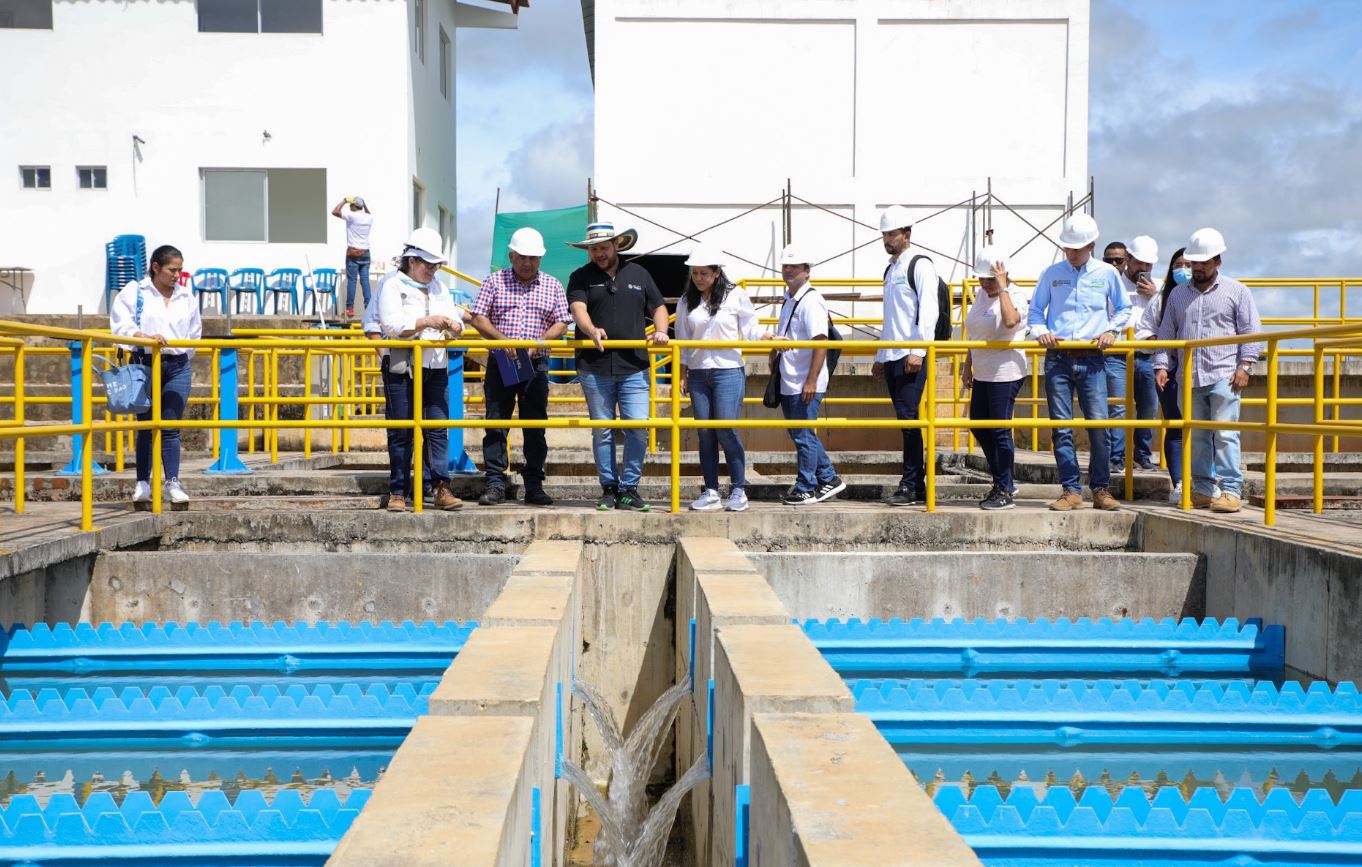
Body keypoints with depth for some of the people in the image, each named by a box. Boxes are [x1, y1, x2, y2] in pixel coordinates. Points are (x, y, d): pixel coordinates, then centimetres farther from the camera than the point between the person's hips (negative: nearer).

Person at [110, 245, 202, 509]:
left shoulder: (186, 296, 12)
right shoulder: (134, 292, 1)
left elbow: (194, 334, 22)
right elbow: (120, 325, -9)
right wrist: (146, 337, -23)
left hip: (178, 367, 2)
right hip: (145, 365, -2)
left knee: (171, 426, -3)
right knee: (146, 426, 3)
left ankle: (173, 483, -3)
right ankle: (142, 484, 9)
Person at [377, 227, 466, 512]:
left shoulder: (439, 288, 19)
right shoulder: (393, 285, 1)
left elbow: (456, 320, 14)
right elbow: (391, 326, -12)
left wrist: (454, 325, -10)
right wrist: (426, 322, -20)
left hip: (436, 368, 5)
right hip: (402, 367, -5)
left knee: (438, 429, -1)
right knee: (401, 432, -1)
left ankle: (440, 488, -1)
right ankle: (398, 491, 6)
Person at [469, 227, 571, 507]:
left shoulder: (552, 285, 9)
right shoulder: (495, 282, 5)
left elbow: (561, 324, 4)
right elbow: (478, 318, 0)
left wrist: (538, 342, -13)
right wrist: (502, 340, -16)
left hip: (536, 365, 1)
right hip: (501, 364, -1)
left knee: (536, 428, 4)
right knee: (496, 424, -3)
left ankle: (534, 486, 10)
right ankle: (496, 484, 1)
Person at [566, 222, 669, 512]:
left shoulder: (638, 274, 15)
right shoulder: (581, 277, 8)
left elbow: (658, 307, 17)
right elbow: (578, 308, -9)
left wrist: (660, 330, -4)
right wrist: (591, 330, -30)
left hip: (634, 367, 1)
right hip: (594, 368, -1)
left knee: (638, 428, -6)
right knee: (602, 431, 4)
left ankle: (629, 489, 5)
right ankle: (609, 489, 14)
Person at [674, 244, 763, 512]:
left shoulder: (735, 297, -1)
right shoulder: (686, 302, 9)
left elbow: (751, 330, 2)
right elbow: (682, 342, 12)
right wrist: (682, 376, 9)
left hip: (728, 371, -4)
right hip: (698, 374, 4)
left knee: (727, 430, -8)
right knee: (705, 433, 5)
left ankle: (739, 490, 1)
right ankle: (711, 492, 10)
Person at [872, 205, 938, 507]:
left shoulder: (920, 265, -4)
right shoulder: (890, 270, 21)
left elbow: (928, 311, -13)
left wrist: (918, 351, -20)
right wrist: (880, 357, 22)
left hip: (912, 357, -8)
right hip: (892, 358, 8)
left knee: (909, 417, -11)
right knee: (905, 419, 7)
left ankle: (911, 486, -8)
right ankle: (918, 486, 11)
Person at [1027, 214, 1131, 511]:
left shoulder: (1107, 274, 6)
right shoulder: (1051, 274, 7)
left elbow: (1123, 308, 18)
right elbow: (1035, 311, 14)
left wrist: (1111, 330, 1)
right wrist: (1040, 331, -5)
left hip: (1092, 360, -1)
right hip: (1058, 359, 1)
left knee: (1099, 424, -6)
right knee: (1061, 427, -1)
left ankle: (1101, 489, 6)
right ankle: (1071, 490, 6)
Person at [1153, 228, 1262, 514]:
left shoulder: (1236, 291, 6)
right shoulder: (1178, 293, 16)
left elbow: (1251, 332, 3)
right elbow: (1166, 333, 17)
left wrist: (1244, 366, -8)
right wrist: (1161, 366, 4)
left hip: (1224, 376, -4)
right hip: (1189, 378, 4)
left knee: (1225, 434, -9)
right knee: (1196, 436, 6)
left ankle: (1230, 490, -6)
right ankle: (1203, 490, 12)